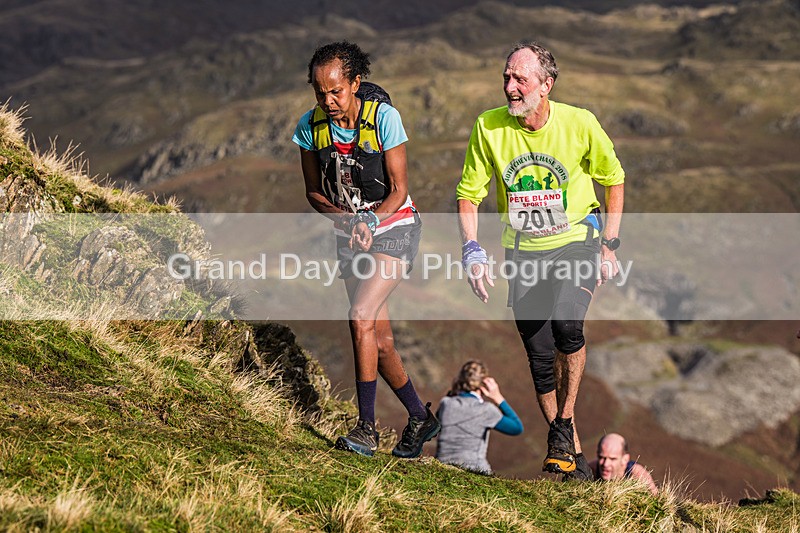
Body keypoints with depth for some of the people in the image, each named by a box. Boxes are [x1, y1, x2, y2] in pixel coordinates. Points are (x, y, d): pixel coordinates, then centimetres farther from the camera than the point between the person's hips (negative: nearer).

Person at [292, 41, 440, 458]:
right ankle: (420, 418, 24)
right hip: (350, 235, 5)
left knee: (361, 317, -23)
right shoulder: (311, 126, -7)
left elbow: (398, 191, -15)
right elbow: (314, 191, 1)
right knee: (378, 338, 6)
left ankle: (366, 428, -17)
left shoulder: (383, 118, -19)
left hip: (393, 229, -5)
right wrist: (345, 219, -18)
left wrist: (369, 221, -31)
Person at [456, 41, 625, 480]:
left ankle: (564, 424, -8)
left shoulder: (579, 124, -13)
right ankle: (570, 453, 21)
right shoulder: (489, 127, -10)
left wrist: (609, 246, -1)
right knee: (540, 357, 2)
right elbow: (468, 193, 1)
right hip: (523, 251, 2)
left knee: (566, 322, -29)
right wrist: (472, 250, -13)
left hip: (576, 242, -2)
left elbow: (613, 180, 3)